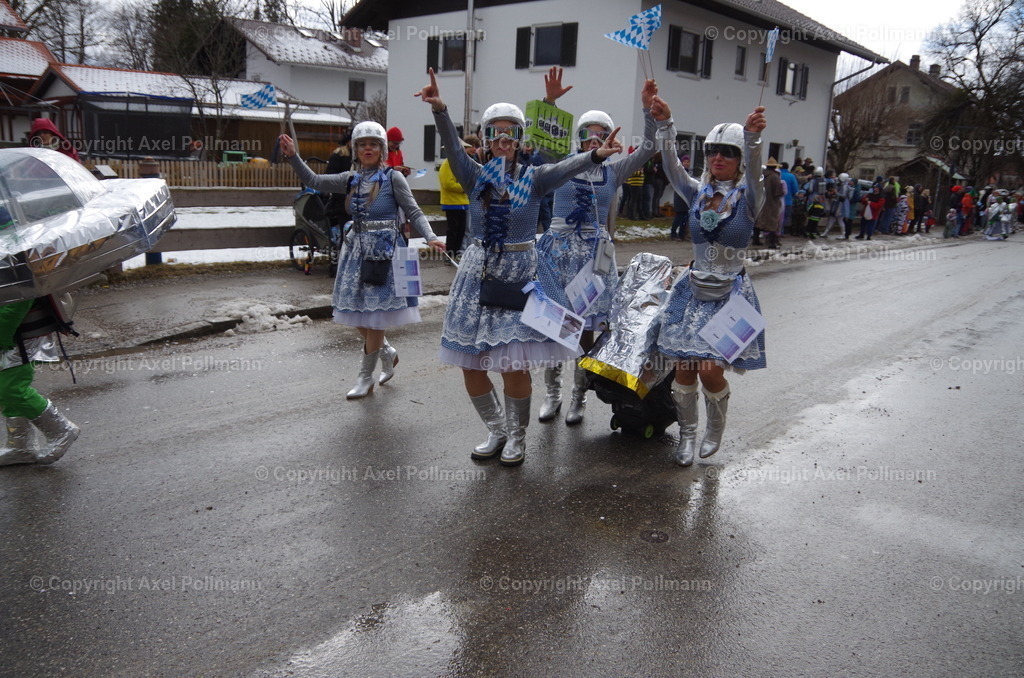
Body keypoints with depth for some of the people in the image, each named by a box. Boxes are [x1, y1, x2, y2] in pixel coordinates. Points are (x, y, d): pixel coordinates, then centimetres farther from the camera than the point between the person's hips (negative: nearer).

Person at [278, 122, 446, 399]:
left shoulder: (393, 178, -4)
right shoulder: (351, 179, 10)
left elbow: (414, 213, -5)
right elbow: (314, 181, 10)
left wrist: (430, 237, -21)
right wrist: (293, 156, -2)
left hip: (384, 250, -5)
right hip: (357, 248, 6)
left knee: (374, 315, -1)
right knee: (356, 314, 9)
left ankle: (366, 379, 11)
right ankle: (388, 352, 34)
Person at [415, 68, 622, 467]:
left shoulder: (533, 178, -2)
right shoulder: (475, 176, 2)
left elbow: (567, 167, -20)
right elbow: (451, 146, -14)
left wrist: (597, 155, -40)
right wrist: (439, 109, -32)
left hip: (521, 275, -3)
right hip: (479, 273, 3)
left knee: (514, 365, -7)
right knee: (470, 366, 5)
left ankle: (517, 437, 18)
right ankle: (497, 430, 29)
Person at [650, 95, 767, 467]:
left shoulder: (748, 198, -5)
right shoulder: (697, 192, 4)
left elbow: (754, 171, -26)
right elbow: (671, 167, -12)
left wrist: (752, 137, -47)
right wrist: (663, 125, -28)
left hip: (731, 293, -3)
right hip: (693, 291, 3)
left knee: (711, 369, -10)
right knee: (684, 367, -1)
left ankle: (715, 428, 20)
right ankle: (687, 433, 22)